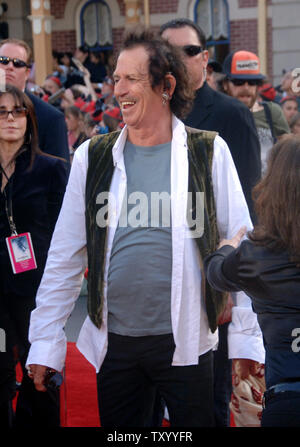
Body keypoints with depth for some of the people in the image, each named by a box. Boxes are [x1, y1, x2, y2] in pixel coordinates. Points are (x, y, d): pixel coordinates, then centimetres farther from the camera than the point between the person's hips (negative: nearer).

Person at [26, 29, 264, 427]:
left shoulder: (209, 153, -2)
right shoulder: (92, 158, 3)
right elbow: (65, 256, 5)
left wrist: (249, 340, -6)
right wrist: (45, 342, 2)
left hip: (186, 341, -2)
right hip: (114, 342, 2)